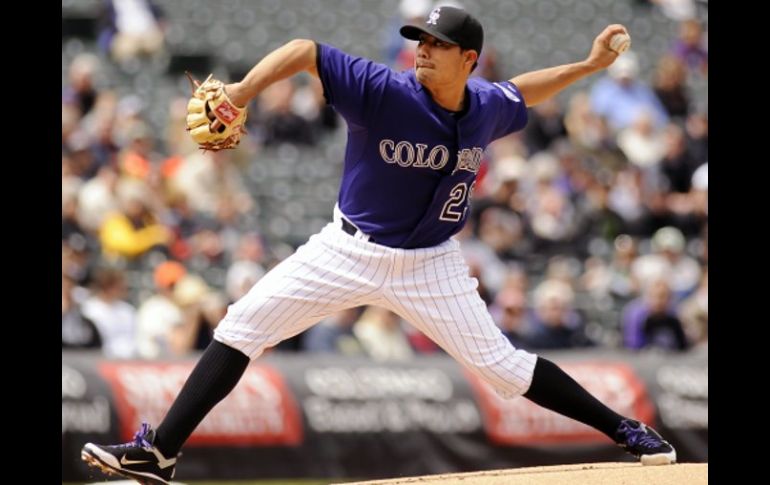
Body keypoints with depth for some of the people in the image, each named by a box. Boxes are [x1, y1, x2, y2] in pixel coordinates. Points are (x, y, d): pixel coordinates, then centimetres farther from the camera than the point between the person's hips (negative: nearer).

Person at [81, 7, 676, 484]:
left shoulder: (487, 108, -7)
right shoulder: (384, 91, -20)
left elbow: (522, 91, 19)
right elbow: (304, 51, -25)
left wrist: (588, 66, 12)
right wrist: (241, 92, -39)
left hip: (430, 265, 1)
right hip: (349, 250, -1)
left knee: (502, 365, -1)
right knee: (242, 326, -10)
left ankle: (624, 430, 15)